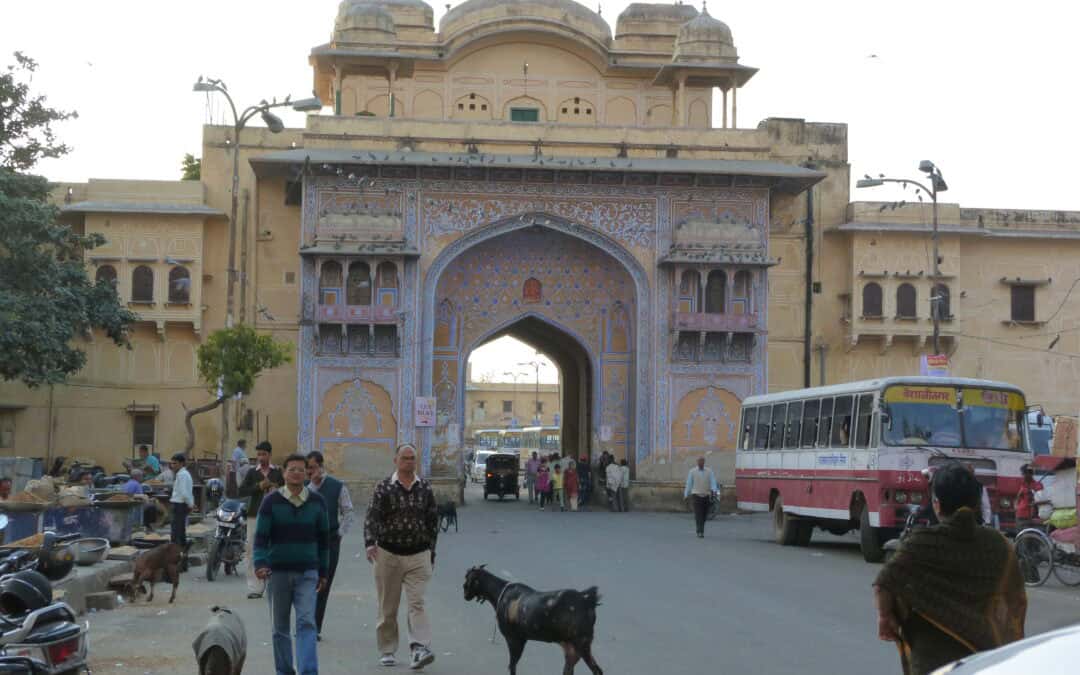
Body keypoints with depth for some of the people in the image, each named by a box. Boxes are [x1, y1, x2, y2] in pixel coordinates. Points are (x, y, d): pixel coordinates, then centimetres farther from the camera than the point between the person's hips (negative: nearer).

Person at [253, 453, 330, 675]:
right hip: (278, 573, 0)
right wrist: (260, 563, -21)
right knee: (280, 628, 9)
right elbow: (261, 536, -5)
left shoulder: (317, 502, 3)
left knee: (307, 623, -12)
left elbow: (323, 538, 11)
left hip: (307, 573, 0)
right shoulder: (271, 501, -3)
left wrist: (323, 571, 11)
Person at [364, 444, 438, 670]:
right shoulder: (384, 487, -1)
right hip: (388, 554, 0)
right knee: (388, 607, 7)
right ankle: (387, 651, 18)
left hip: (418, 555, 0)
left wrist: (431, 553, 11)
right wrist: (370, 543, -26)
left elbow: (433, 522, 11)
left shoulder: (425, 488, 5)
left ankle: (420, 648, -20)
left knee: (416, 603, -11)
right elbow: (372, 517, -9)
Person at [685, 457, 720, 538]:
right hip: (696, 495, -2)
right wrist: (686, 495, 9)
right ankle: (700, 532, -19)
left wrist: (713, 490, -26)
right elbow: (688, 484, 6)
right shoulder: (692, 472, 1)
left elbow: (713, 483, -7)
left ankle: (701, 531, 33)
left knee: (704, 515, 12)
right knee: (698, 515, -15)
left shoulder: (709, 472, 3)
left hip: (706, 496, 2)